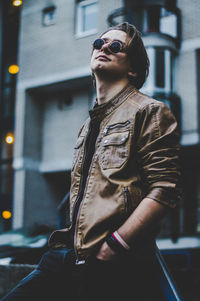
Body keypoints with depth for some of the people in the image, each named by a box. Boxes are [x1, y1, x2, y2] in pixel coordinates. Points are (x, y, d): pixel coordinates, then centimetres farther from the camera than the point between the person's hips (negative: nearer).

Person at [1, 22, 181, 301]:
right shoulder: (88, 126, 24)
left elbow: (164, 189, -11)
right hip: (67, 259, 7)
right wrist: (70, 242, 13)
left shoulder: (150, 112, 0)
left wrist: (113, 246, -16)